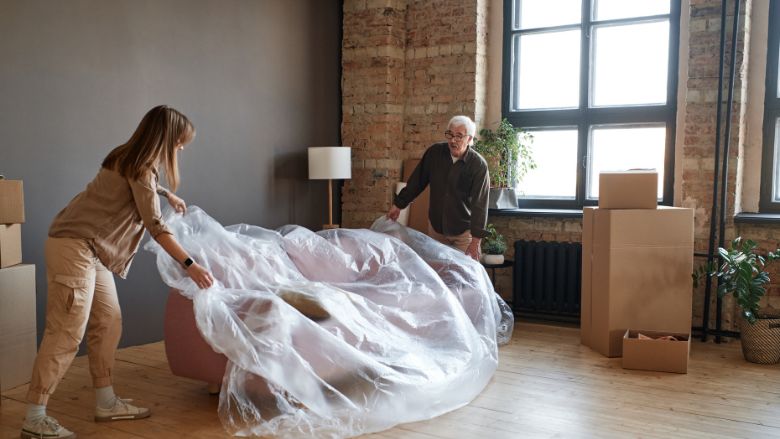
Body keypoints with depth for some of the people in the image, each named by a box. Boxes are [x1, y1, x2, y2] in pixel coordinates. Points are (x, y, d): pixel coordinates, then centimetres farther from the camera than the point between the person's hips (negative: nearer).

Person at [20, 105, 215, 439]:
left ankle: (106, 403, 20)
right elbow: (155, 226, -20)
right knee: (66, 333, -9)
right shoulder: (141, 166, -16)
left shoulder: (131, 158, 12)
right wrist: (189, 265, -21)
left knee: (107, 324, 11)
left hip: (92, 249, 10)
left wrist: (167, 194, 40)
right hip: (74, 247, -10)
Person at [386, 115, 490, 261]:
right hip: (436, 226, 4)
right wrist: (398, 204, 7)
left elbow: (480, 204, -21)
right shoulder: (435, 152, -7)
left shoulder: (478, 165, -18)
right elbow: (417, 181, 4)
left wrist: (476, 241, -26)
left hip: (464, 231, -3)